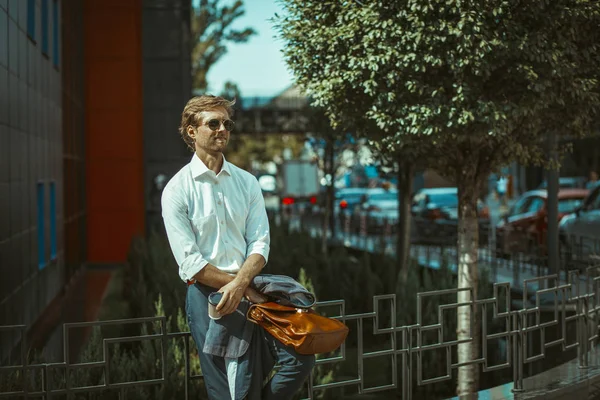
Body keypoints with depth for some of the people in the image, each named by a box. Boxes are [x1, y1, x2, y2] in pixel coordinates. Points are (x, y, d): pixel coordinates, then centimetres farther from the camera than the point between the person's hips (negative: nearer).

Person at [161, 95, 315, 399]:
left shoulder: (247, 182, 8)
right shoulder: (177, 189, -5)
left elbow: (260, 243, 0)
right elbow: (190, 262, -11)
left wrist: (240, 283, -19)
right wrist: (246, 290, -13)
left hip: (249, 287, 4)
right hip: (207, 293, -4)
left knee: (301, 359, -7)